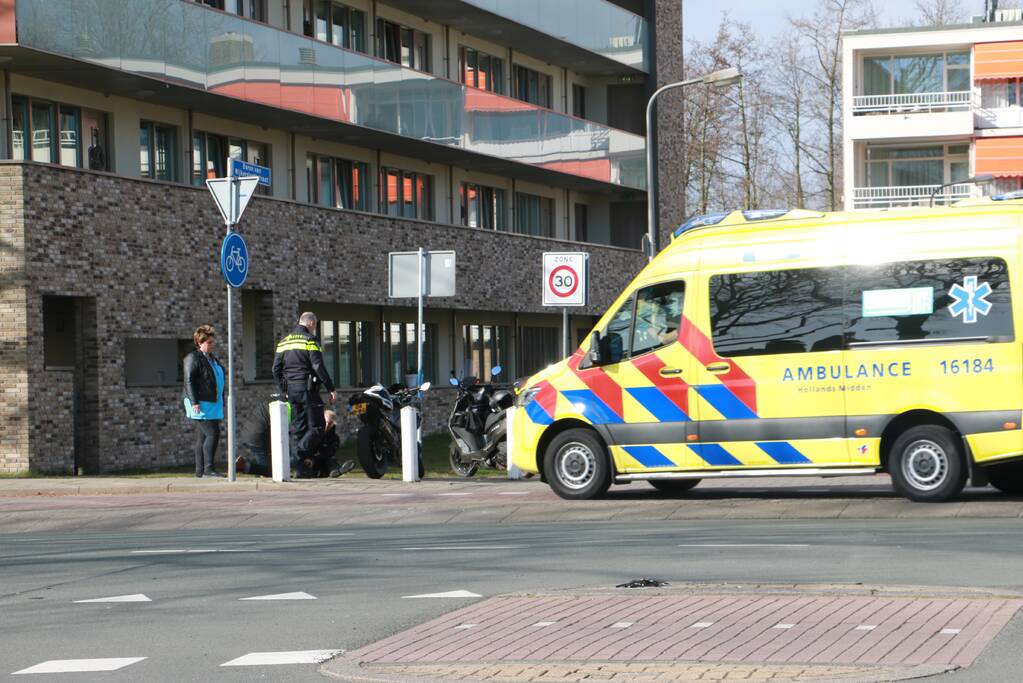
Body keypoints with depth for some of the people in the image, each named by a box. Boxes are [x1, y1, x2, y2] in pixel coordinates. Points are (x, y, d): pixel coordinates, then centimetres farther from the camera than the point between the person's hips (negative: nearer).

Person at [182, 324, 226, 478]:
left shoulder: (212, 358, 20)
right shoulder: (193, 358, -8)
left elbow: (218, 382, 26)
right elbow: (189, 381, -15)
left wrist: (222, 404, 23)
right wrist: (195, 402, -22)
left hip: (213, 405, 9)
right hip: (200, 405, -9)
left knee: (203, 437, 8)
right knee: (212, 434, -16)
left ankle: (200, 471, 9)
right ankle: (207, 468, -16)